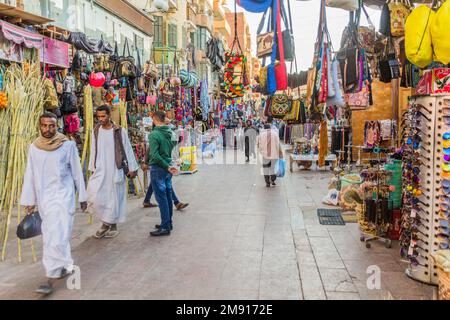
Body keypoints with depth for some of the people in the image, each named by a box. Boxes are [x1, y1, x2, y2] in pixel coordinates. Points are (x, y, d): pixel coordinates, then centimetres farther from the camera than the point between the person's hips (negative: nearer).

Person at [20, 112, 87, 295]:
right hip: (43, 198, 4)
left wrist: (82, 197, 3)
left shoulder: (68, 145, -5)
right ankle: (66, 267, 30)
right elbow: (30, 176, 8)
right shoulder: (34, 148, 5)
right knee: (50, 236, 13)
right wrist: (29, 201, 6)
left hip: (63, 195, -4)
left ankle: (52, 277, -6)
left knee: (58, 237, -10)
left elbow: (77, 172, 0)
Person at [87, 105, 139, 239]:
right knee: (93, 196, -9)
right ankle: (106, 220, 12)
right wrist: (92, 168, 11)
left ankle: (113, 225, 19)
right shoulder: (96, 131, 7)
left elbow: (128, 150, -2)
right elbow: (93, 150, 12)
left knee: (114, 198, 3)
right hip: (100, 170, 3)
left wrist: (132, 168, -4)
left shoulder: (119, 131, -4)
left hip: (115, 170, -3)